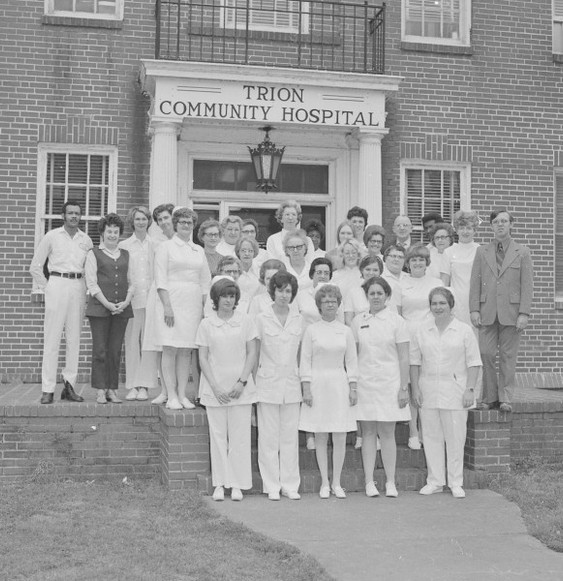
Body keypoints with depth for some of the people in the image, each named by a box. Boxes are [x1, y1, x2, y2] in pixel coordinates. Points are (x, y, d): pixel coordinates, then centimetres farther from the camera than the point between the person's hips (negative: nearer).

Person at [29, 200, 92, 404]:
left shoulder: (86, 240, 11)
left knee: (74, 339, 3)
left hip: (78, 288, 3)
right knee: (52, 339, -5)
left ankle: (69, 385, 9)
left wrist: (86, 289, 7)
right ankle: (47, 389, -3)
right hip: (57, 285, -3)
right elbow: (35, 267, 6)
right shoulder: (52, 236, 3)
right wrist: (46, 288, 2)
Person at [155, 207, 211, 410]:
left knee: (186, 350, 4)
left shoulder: (199, 251, 17)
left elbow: (205, 281, 16)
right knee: (170, 349, -6)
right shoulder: (165, 247, 3)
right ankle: (171, 396, -3)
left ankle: (182, 395, 9)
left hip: (193, 304, 4)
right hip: (172, 300, -4)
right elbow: (160, 279, -4)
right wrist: (167, 306, -13)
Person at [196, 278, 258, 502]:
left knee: (240, 436, 1)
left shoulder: (245, 321, 2)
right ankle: (220, 483, 13)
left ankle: (237, 484, 10)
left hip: (241, 389, 0)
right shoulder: (206, 324, 2)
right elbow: (203, 358, 1)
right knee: (217, 435, 4)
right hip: (214, 388, 0)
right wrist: (215, 387, -7)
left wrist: (241, 382, -7)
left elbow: (252, 353, 2)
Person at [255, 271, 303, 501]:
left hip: (292, 384, 2)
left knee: (290, 436, 6)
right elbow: (254, 353, 2)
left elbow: (301, 352, 11)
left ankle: (290, 485, 16)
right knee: (269, 437, 2)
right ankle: (272, 485, 12)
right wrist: (253, 382, -1)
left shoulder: (299, 319, 5)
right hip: (268, 384, -2)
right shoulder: (261, 319, -2)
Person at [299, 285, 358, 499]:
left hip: (339, 385, 2)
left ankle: (336, 483, 12)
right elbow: (305, 360, 1)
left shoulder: (345, 331, 8)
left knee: (340, 437, 0)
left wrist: (353, 387, 4)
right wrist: (306, 388, -5)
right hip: (317, 385, -1)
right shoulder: (311, 330, 2)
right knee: (320, 437, 2)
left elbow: (351, 361, 9)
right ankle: (324, 483, 13)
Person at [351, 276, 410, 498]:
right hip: (364, 383, 2)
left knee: (387, 433, 0)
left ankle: (390, 482, 8)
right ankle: (369, 482, 9)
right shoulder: (358, 321, 6)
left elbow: (404, 358, -1)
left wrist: (404, 388, -5)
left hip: (389, 383, -2)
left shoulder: (396, 321, -1)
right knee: (368, 432, 4)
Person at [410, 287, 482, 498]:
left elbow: (473, 363, 0)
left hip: (455, 391, -2)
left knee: (455, 437, 1)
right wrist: (415, 388, 2)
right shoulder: (421, 331, 6)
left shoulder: (464, 331, 0)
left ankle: (456, 483, 13)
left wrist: (469, 389, -7)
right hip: (428, 391, 2)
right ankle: (435, 481, 18)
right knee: (431, 436, 7)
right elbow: (415, 362, 9)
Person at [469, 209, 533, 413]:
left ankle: (504, 398, 9)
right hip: (487, 312, 1)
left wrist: (524, 313, -7)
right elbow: (475, 282, 8)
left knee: (508, 356, 1)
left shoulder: (522, 252, 7)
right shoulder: (482, 252, 12)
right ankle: (490, 397, 8)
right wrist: (474, 309, -2)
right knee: (486, 354, -2)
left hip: (511, 312, -1)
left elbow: (527, 285, 2)